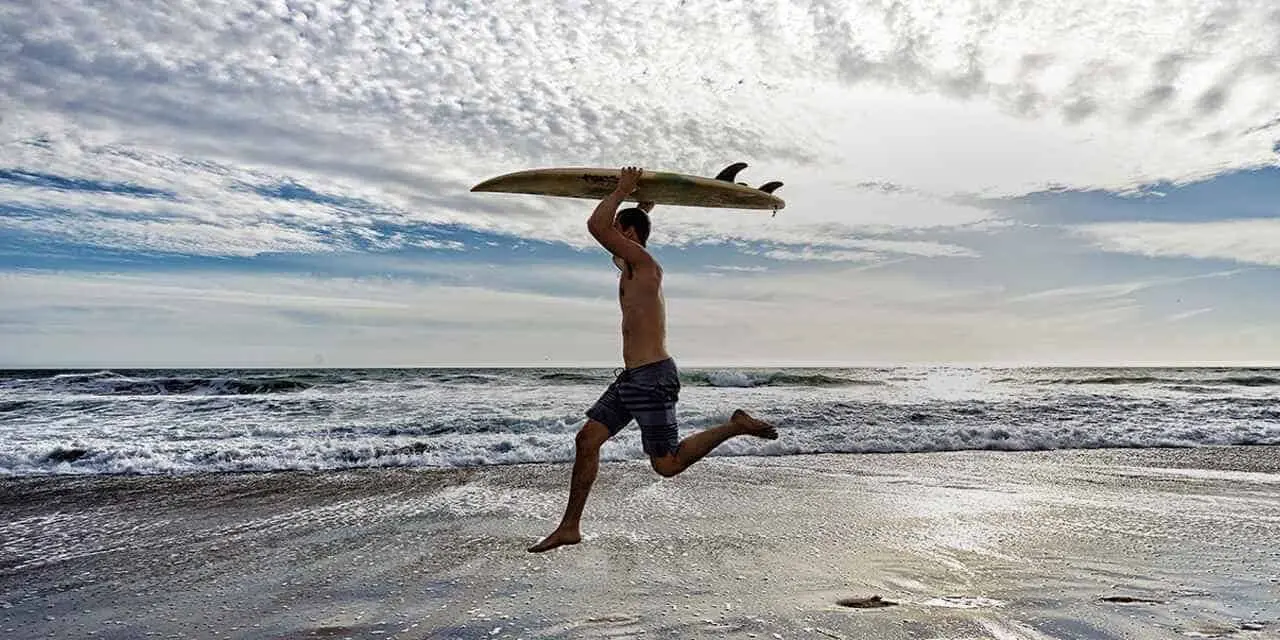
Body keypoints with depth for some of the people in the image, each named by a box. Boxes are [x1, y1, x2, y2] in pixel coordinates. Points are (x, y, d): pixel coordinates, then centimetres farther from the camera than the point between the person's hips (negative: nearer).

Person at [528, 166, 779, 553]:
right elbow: (606, 232, 38)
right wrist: (643, 205, 37)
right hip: (632, 378, 10)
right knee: (587, 440, 5)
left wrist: (623, 190, -6)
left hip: (653, 378, -10)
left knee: (667, 465, -5)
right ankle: (569, 528, 13)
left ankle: (737, 425, 8)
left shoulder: (643, 262, -11)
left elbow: (596, 225, -19)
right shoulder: (630, 267, 16)